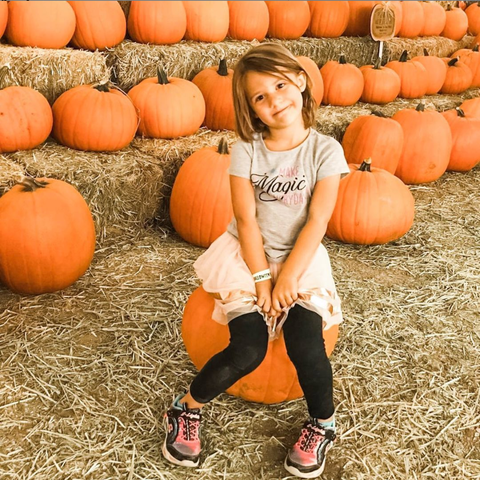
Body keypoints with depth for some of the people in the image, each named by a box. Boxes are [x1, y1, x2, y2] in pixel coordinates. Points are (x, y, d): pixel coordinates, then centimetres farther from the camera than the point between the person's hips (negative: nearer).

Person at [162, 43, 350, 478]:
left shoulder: (325, 151, -7)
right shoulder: (246, 151, -6)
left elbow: (316, 222, -11)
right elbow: (247, 219, -9)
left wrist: (287, 279, -17)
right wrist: (262, 278, -15)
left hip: (301, 257, 1)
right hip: (248, 255, 0)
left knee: (305, 342, -21)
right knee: (248, 350, -18)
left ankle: (323, 424, 9)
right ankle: (187, 410, 8)